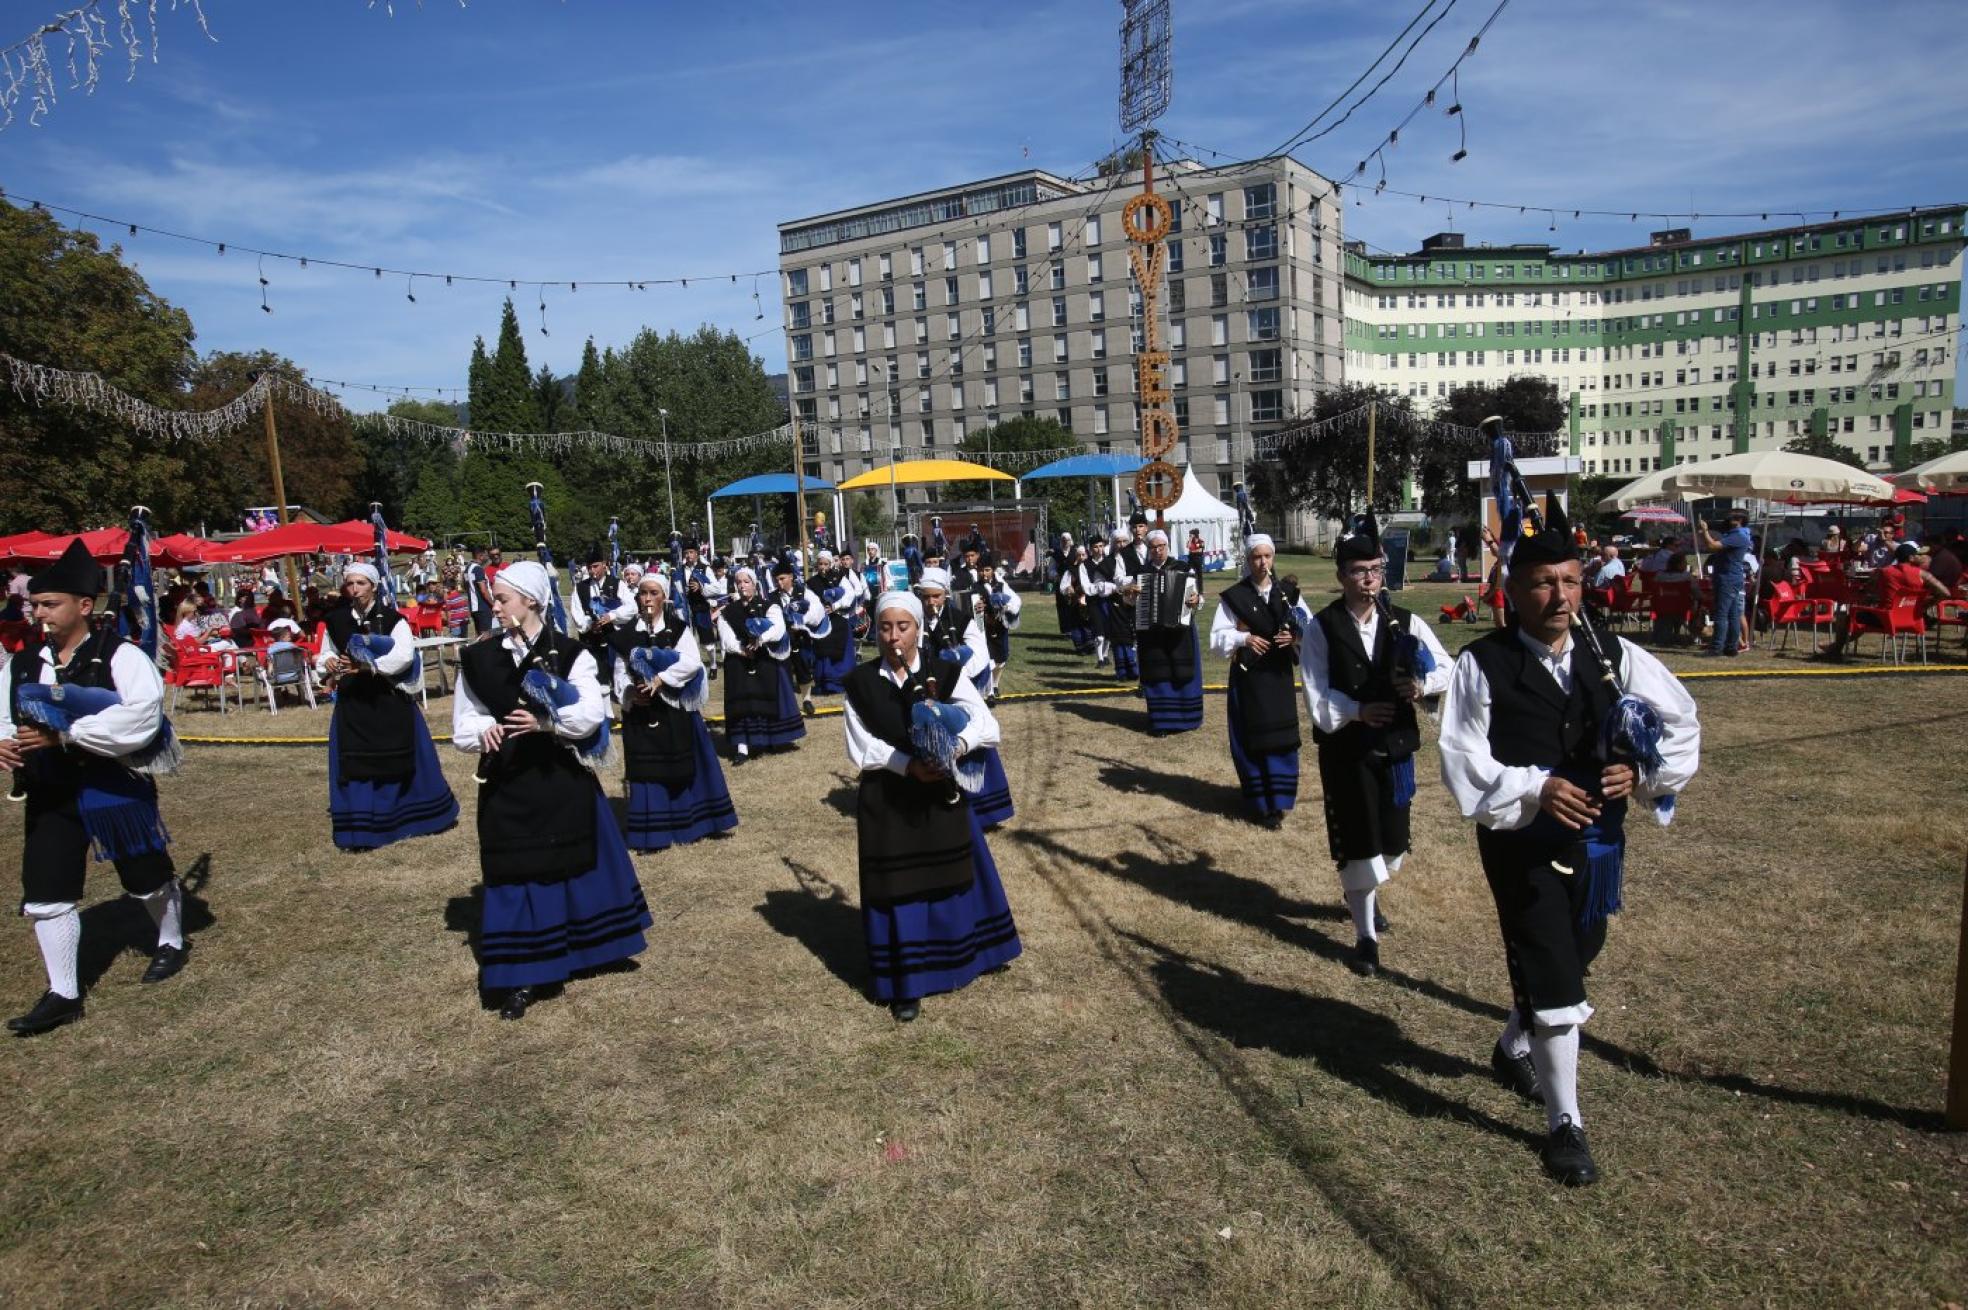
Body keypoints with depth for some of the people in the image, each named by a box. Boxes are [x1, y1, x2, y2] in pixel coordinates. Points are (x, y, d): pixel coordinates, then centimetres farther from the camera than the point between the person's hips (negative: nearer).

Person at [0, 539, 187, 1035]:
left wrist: (65, 734, -32)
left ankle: (171, 943, 41)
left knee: (148, 878, 14)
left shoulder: (121, 656, -15)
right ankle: (63, 995, 18)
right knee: (44, 895, 5)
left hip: (115, 787, -5)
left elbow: (141, 716, -28)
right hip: (49, 794, 5)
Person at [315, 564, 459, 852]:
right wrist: (328, 662, -7)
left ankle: (417, 814, 26)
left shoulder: (392, 619, -8)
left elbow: (405, 654, -20)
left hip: (390, 700, -3)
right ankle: (360, 828, 9)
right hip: (352, 701, 3)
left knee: (399, 758, 7)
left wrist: (369, 665, -30)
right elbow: (326, 653, 16)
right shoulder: (336, 620, 3)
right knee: (354, 763, 1)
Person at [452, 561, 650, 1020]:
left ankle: (584, 947, 34)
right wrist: (483, 730, -17)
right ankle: (520, 976, 12)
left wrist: (547, 721, -26)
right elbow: (462, 725, 4)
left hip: (563, 778, -1)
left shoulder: (569, 653, -5)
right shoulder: (480, 658, 2)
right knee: (515, 874, 4)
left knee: (575, 864, 12)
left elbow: (593, 712, -14)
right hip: (507, 783, 1)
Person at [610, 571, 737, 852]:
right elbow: (620, 672, 6)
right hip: (640, 710, 1)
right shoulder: (626, 632, 5)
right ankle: (652, 832, 9)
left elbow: (691, 661, -14)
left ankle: (689, 823, 19)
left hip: (675, 708, -1)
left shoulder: (679, 627, -1)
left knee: (682, 765, 6)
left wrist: (661, 678, -23)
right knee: (647, 769, 3)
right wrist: (630, 693, -12)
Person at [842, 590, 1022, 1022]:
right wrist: (909, 764, -22)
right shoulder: (861, 682, -5)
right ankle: (906, 983, 20)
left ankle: (970, 952, 37)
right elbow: (861, 749, -7)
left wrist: (957, 745, -32)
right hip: (887, 801, -1)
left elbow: (987, 725, -12)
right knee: (899, 886, 6)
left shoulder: (944, 671, -5)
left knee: (955, 875, 14)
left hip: (943, 793, 1)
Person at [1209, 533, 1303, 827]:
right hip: (1247, 677, -2)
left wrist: (1294, 636, -14)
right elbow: (1217, 638, -6)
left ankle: (1278, 800, 14)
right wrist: (1244, 638, -21)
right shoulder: (1233, 596, -5)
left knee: (1282, 738, 3)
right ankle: (1261, 802, 16)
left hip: (1279, 675, 3)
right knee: (1251, 740, 3)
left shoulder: (1287, 593, 5)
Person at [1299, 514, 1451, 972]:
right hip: (1346, 749, -3)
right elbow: (1318, 695, -9)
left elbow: (1446, 668, 3)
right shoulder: (1322, 628, -9)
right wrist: (1358, 711, -23)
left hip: (1395, 745, 3)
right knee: (1357, 843, 2)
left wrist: (1423, 685, -17)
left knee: (1391, 837, 15)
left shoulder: (1405, 622, -1)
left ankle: (1367, 894, 47)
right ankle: (1366, 935, 19)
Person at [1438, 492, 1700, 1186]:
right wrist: (1534, 789, -23)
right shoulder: (1483, 664, -12)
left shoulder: (1614, 655, 0)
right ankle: (1564, 1122, 15)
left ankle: (1515, 1047, 50)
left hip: (1596, 835, 6)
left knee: (1578, 951, 22)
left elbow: (1682, 722, 8)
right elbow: (1462, 759, -12)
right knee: (1551, 971, -4)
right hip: (1520, 838, -5)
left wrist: (1645, 774, -10)